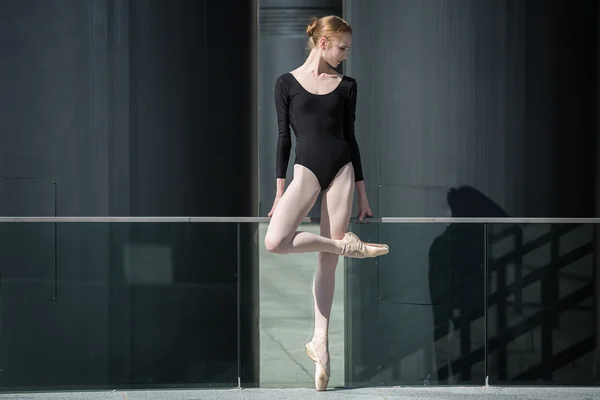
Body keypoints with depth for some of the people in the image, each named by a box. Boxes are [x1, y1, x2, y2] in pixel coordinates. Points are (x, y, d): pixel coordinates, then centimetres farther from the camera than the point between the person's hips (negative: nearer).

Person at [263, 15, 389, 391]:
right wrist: (280, 190, 0)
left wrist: (363, 193, 11)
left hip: (342, 170, 2)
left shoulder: (346, 85, 9)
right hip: (306, 170, -1)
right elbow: (283, 136, 3)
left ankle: (320, 343, 9)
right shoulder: (287, 82, 3)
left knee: (328, 262, 1)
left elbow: (351, 137, 12)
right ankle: (346, 245, -6)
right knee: (275, 241, -26)